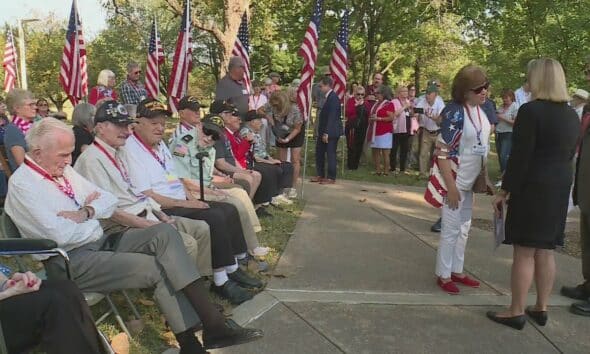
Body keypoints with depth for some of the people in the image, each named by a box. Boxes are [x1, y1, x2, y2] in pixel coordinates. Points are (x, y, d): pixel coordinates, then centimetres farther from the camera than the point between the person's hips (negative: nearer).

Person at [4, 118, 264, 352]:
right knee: (158, 268, -23)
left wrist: (85, 212, -7)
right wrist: (89, 210, -5)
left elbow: (109, 201, 13)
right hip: (72, 262, -7)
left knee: (165, 233, -17)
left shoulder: (64, 171, 12)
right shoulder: (22, 184, -11)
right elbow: (60, 236, -21)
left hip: (101, 242, 7)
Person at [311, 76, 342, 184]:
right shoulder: (328, 97, 13)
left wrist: (326, 133, -21)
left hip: (331, 132, -10)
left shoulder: (333, 97, -16)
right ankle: (320, 175, 25)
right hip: (324, 131, 10)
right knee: (319, 152, 14)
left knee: (330, 154, -1)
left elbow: (332, 116, -21)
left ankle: (331, 178, 8)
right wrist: (322, 132, 13)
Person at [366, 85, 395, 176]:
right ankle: (377, 170, 15)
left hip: (385, 132, -8)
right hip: (375, 131, 8)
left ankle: (386, 171, -3)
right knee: (375, 151, 8)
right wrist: (370, 119, 9)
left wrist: (378, 118, -18)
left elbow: (391, 117, -14)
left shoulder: (389, 104, -6)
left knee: (385, 152, -6)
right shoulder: (376, 104, 18)